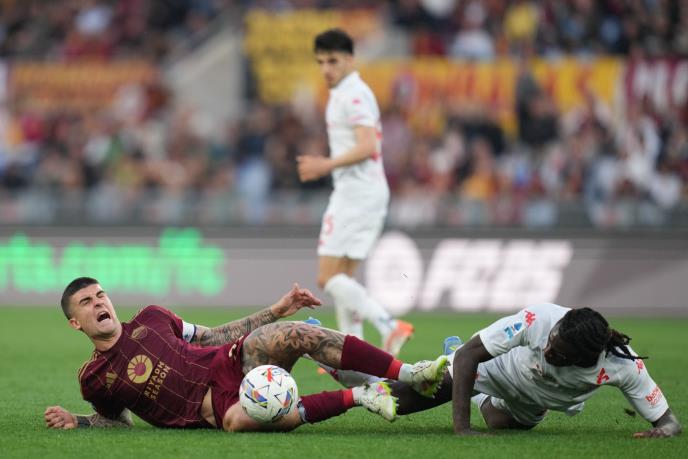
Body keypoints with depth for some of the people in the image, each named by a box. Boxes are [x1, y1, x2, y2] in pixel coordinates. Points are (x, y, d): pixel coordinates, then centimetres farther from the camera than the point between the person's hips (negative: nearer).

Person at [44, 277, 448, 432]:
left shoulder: (150, 319, 15)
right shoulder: (94, 378, 6)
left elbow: (215, 336, 21)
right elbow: (119, 419, 20)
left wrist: (276, 310, 16)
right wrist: (76, 421, 1)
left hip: (234, 362, 4)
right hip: (213, 403, -4)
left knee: (297, 334, -25)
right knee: (237, 419, -43)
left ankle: (410, 374, -25)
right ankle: (357, 397, -28)